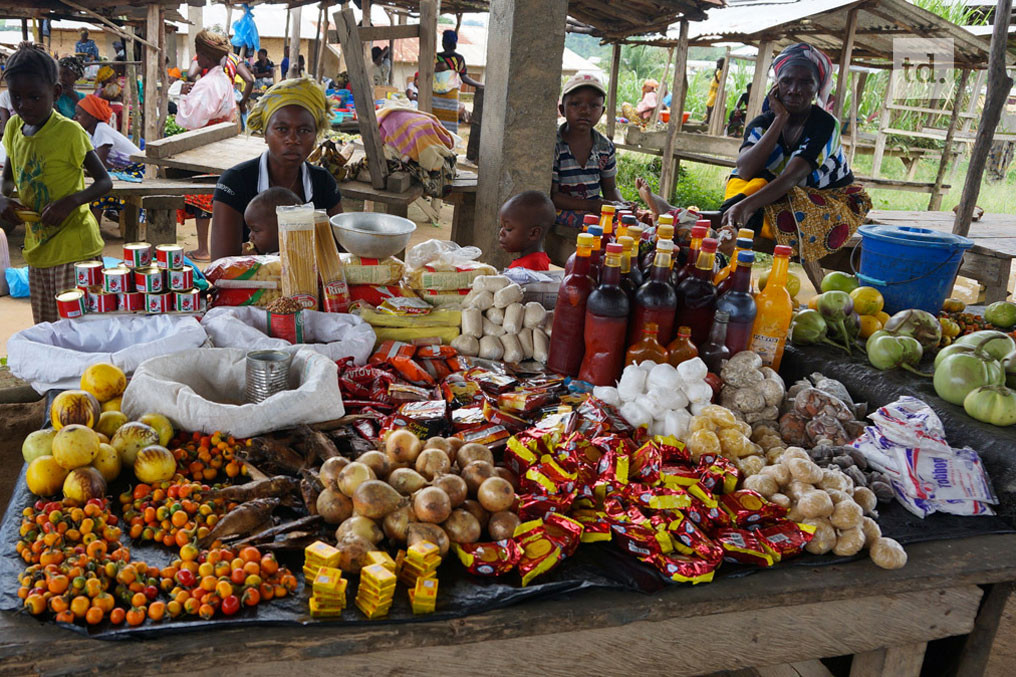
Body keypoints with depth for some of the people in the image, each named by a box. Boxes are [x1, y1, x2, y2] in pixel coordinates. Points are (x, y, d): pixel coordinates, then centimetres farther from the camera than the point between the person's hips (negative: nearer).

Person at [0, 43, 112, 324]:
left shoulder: (69, 131, -12)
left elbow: (104, 182, -9)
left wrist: (71, 202, -25)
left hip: (74, 246, -6)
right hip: (38, 247, 7)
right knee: (45, 330, 15)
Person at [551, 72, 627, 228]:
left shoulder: (605, 146, 6)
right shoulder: (553, 145, -12)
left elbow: (610, 188, 17)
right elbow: (551, 196, -14)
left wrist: (622, 204, -8)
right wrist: (590, 205, -25)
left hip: (595, 209, 6)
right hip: (562, 210, -6)